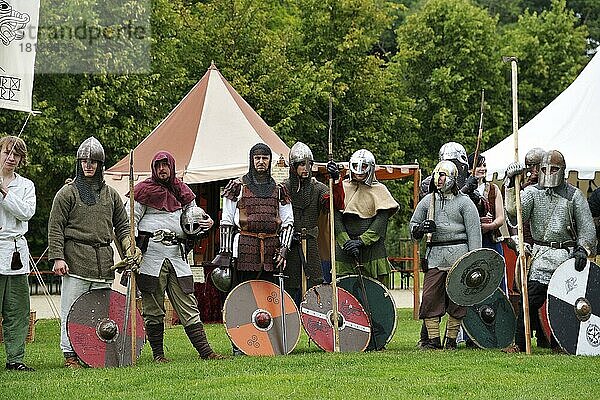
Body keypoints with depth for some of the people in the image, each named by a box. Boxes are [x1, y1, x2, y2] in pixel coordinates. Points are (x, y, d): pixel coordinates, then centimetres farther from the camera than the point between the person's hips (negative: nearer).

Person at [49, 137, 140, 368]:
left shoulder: (110, 195, 17)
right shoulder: (67, 193, 3)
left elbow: (122, 226, 22)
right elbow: (55, 228, -1)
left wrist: (129, 246, 4)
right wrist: (57, 258, -9)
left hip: (104, 262, 4)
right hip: (75, 261, -4)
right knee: (72, 310, -4)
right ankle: (70, 354, 1)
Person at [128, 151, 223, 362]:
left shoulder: (183, 192, 17)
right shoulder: (144, 190, 3)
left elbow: (192, 220, 27)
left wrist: (205, 223, 4)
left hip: (177, 254, 4)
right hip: (152, 253, -4)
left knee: (188, 304, 1)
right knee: (153, 307, 0)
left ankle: (204, 350, -1)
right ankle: (157, 353, 7)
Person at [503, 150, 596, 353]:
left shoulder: (574, 195, 5)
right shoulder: (532, 192, 6)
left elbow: (587, 227, 5)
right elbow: (514, 211, -12)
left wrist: (583, 249, -9)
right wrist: (511, 184, -22)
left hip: (567, 256, 0)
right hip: (541, 255, 0)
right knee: (530, 301, -8)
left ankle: (558, 343, 16)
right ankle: (519, 344, -4)